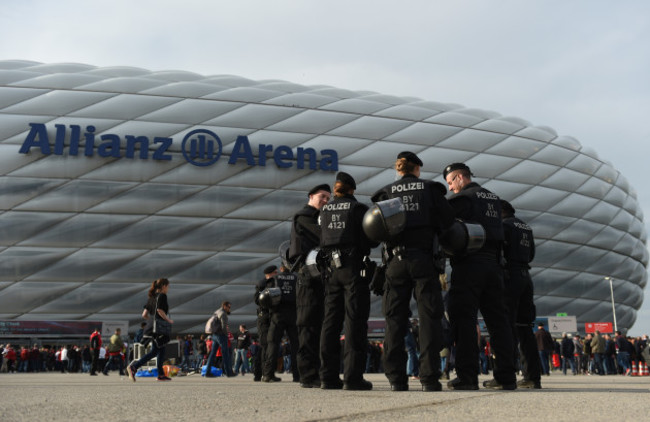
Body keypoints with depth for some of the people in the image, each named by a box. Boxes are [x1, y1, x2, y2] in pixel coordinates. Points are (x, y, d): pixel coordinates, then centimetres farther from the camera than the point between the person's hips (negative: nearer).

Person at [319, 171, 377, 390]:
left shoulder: (324, 210, 11)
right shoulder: (358, 208, -3)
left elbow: (321, 241, 11)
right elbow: (371, 240, -5)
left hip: (331, 267, 5)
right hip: (354, 266, -4)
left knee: (331, 321, 7)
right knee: (354, 321, -4)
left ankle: (329, 376, 7)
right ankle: (352, 376, -8)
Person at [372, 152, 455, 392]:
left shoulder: (386, 193, 9)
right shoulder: (430, 189, 7)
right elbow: (448, 221, -2)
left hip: (396, 261, 1)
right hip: (424, 259, -1)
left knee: (395, 319, 4)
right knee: (429, 317, 0)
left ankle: (396, 378, 1)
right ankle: (429, 377, -5)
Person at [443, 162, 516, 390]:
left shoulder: (461, 198, -3)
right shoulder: (493, 198, 20)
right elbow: (499, 233, 21)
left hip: (468, 265, -7)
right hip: (493, 264, 7)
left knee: (464, 320, -6)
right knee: (498, 319, 7)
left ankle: (467, 376, -10)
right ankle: (506, 375, 6)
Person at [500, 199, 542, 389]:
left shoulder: (505, 224, -3)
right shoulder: (526, 228, 20)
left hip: (510, 275, -8)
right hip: (525, 276, 8)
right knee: (524, 327, 8)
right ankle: (533, 376, 6)